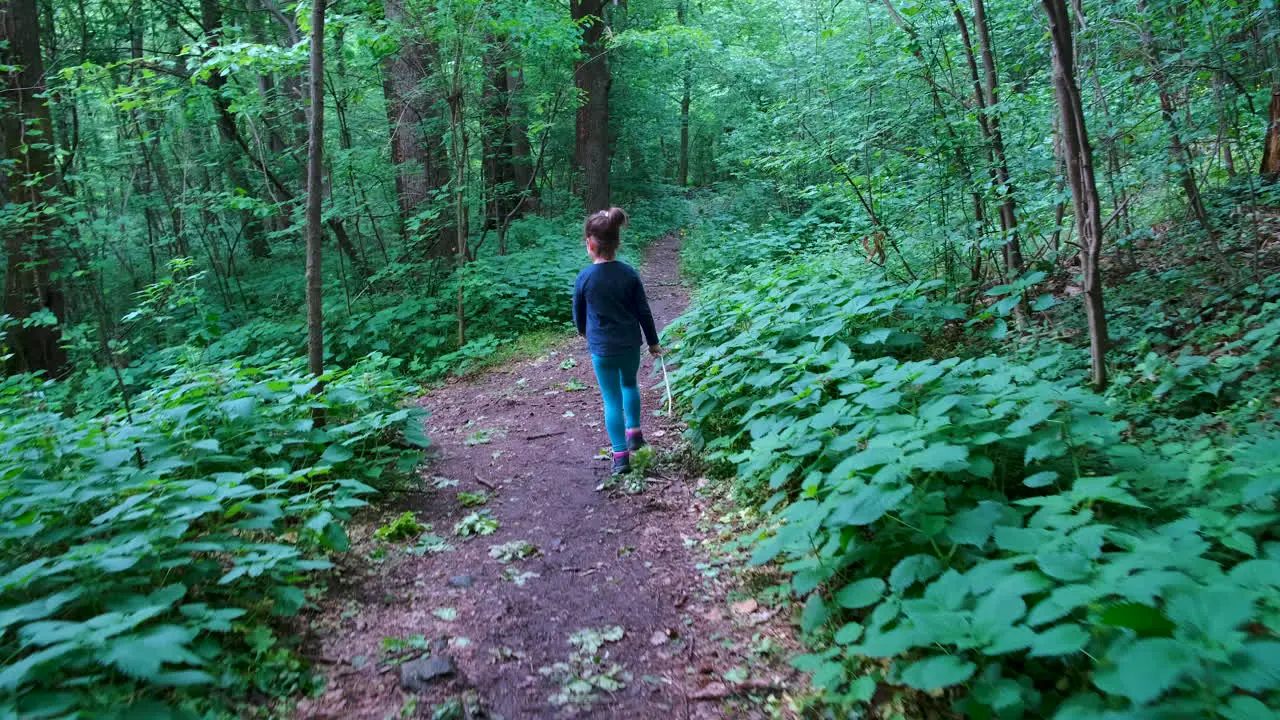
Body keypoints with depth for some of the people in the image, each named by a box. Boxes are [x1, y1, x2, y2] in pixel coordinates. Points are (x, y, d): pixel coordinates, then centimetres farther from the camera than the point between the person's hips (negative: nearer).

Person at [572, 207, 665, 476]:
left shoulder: (584, 278, -11)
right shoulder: (629, 274, -6)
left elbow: (579, 313, 3)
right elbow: (643, 311, 0)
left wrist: (584, 331, 26)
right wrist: (653, 342, 13)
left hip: (601, 349, -2)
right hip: (630, 344, 3)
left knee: (612, 400, 5)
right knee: (630, 384, 29)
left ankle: (620, 455, 5)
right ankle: (634, 433, 35)